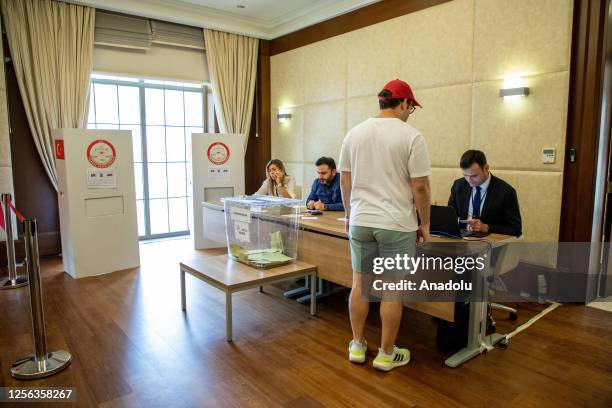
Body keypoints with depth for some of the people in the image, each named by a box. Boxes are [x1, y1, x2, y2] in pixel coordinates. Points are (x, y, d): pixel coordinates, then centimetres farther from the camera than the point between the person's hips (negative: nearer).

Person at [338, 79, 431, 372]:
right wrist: (425, 223, 2)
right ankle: (386, 353, 20)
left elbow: (345, 182, 9)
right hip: (397, 225, -4)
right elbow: (420, 187, -10)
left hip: (360, 222, 5)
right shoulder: (411, 136, -9)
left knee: (360, 283, 14)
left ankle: (357, 346, 26)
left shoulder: (354, 133, 5)